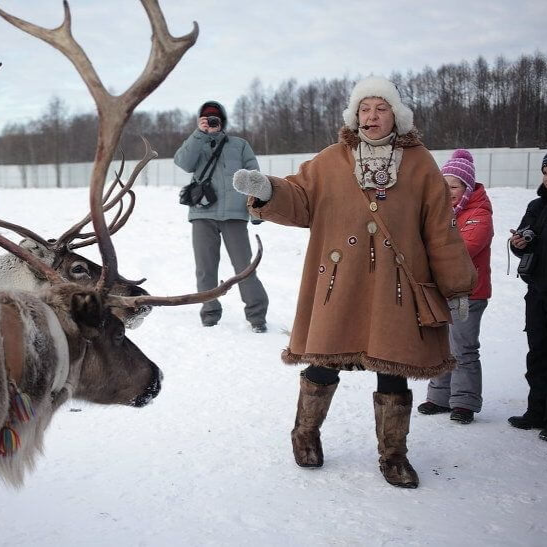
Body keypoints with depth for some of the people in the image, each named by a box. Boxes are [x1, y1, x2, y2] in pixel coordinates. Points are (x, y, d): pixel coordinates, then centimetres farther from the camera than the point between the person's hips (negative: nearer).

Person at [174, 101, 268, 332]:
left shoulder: (239, 145, 17)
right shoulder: (195, 145, 19)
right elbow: (184, 162, -3)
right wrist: (200, 133, -8)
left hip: (234, 213, -1)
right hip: (203, 213, 1)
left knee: (244, 265, -5)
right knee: (205, 267, 3)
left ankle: (256, 314, 2)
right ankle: (210, 314, 14)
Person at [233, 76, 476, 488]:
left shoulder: (419, 163, 3)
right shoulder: (332, 161, 5)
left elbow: (441, 230, 3)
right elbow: (299, 200, 3)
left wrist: (456, 287, 4)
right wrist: (268, 193, -20)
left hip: (395, 287, 0)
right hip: (339, 285, 0)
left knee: (393, 374, 7)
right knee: (323, 365, 6)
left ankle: (393, 456, 26)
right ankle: (306, 434, 33)